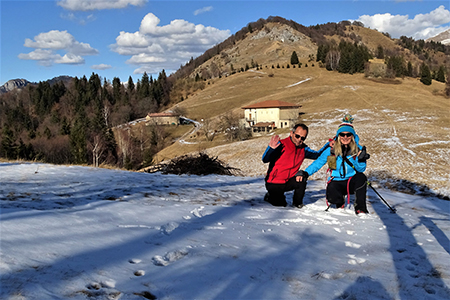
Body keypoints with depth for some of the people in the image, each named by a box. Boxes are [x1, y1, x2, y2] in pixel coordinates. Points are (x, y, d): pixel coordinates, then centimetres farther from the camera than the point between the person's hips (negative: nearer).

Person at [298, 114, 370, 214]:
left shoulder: (358, 149, -3)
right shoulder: (331, 150, -5)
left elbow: (361, 170, -6)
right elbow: (318, 163, 0)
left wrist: (361, 160, -27)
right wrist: (306, 173, -13)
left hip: (352, 182, 0)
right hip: (336, 183, 0)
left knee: (361, 177, -32)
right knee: (332, 198, -30)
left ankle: (360, 208, -18)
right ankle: (340, 201, 12)